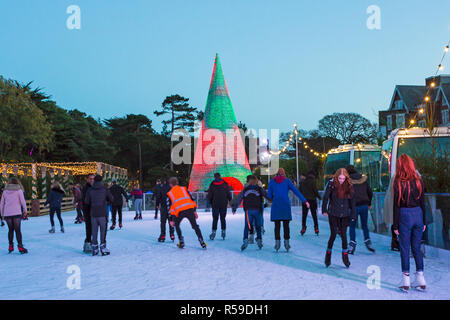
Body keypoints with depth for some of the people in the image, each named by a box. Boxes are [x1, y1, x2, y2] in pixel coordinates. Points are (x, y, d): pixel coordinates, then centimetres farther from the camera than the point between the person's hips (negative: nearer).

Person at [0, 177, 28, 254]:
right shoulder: (19, 190, 0)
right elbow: (23, 202, -1)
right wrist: (25, 210, 12)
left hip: (7, 214, 3)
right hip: (17, 213, -3)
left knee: (10, 230, 14)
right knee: (17, 230, -2)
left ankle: (10, 246, 14)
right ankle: (20, 246, -8)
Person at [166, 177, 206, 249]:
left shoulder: (169, 194, 19)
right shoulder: (184, 189, 23)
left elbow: (169, 207, 13)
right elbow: (191, 199, 16)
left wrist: (172, 219, 12)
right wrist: (194, 211, 18)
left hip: (179, 212, -1)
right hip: (190, 209, 1)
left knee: (176, 225, 24)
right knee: (195, 226, 10)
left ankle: (181, 242, 17)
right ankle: (202, 242, 0)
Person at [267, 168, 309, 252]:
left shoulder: (271, 182, 8)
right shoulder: (287, 181, 6)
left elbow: (269, 195, 8)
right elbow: (296, 191, 2)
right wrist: (305, 201, 2)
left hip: (276, 206, 0)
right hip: (286, 205, 0)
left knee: (277, 225, 5)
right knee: (286, 225, 6)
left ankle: (277, 242, -2)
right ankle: (286, 242, 2)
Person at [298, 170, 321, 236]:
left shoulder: (302, 181, 4)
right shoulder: (313, 181, -9)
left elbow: (300, 191, 7)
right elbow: (315, 190, -12)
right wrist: (319, 197, 3)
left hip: (304, 200, 3)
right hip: (312, 200, -3)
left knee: (304, 215, 8)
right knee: (314, 215, 6)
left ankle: (303, 228, 4)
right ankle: (316, 228, 4)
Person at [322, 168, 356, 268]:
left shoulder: (348, 185, 0)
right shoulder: (331, 184, -7)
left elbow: (352, 201, 6)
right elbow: (325, 197, 0)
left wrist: (353, 215, 6)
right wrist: (324, 210, 0)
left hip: (344, 214, 2)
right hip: (333, 214, -2)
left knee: (343, 234, 2)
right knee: (333, 234, -4)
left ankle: (345, 256, 15)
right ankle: (328, 254, 14)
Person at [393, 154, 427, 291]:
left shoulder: (399, 182, -10)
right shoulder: (418, 181, 3)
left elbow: (396, 205, -9)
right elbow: (423, 202, 7)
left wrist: (395, 225, -4)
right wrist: (424, 222, 15)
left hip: (404, 215, -4)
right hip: (418, 214, 4)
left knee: (404, 249, 3)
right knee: (416, 248, 13)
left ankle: (405, 281, 5)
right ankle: (420, 279, 13)